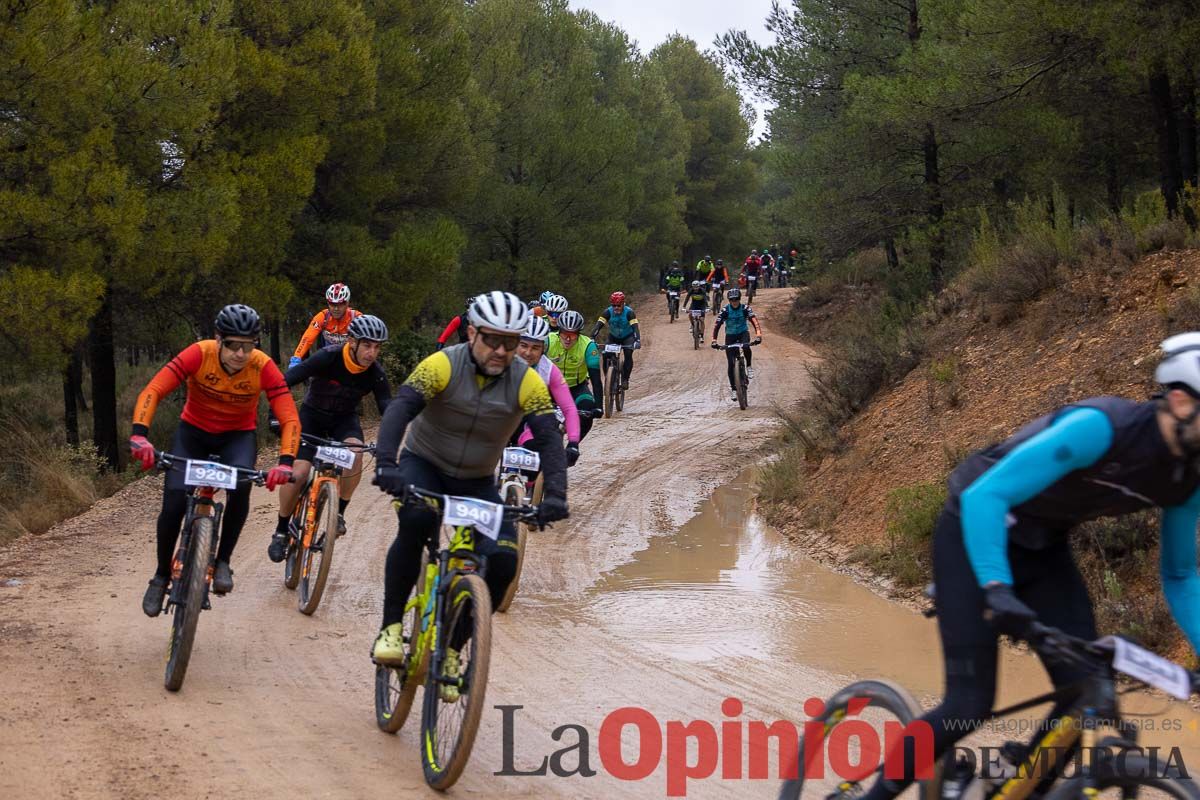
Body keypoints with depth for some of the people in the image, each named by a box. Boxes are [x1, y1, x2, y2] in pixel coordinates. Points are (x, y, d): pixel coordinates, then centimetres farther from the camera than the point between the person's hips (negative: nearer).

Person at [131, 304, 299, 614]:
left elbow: (289, 418, -28)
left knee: (240, 486, -32)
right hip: (193, 431, 0)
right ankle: (162, 575, 10)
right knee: (174, 504, -15)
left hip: (238, 435, 0)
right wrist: (139, 435, -47)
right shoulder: (199, 354, -27)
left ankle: (223, 561, -12)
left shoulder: (263, 367, -26)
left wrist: (286, 462, -44)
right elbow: (152, 391, -32)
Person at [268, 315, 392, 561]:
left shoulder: (376, 374, -18)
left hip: (345, 418, 2)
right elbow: (287, 380, -31)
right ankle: (281, 532, 4)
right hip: (313, 414, -2)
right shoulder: (329, 358, -27)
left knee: (355, 452, -32)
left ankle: (339, 512, -12)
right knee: (298, 473, -19)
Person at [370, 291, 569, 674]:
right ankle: (391, 628, -23)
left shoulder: (526, 381, -15)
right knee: (415, 522, -35)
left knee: (502, 560, -19)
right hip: (423, 466, -2)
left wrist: (555, 495, -39)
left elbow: (549, 439, -22)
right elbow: (399, 410, -31)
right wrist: (386, 465, -48)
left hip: (477, 482, 3)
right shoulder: (443, 365, -20)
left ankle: (452, 645, 1)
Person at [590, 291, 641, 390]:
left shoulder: (629, 312, -28)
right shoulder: (608, 312, -23)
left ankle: (625, 379, -10)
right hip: (613, 337, 2)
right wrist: (592, 338, -47)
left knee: (628, 355, -26)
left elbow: (635, 327, -37)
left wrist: (637, 341, -54)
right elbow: (598, 325, -31)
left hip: (628, 337, -2)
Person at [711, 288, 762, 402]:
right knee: (731, 364, -7)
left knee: (746, 347, -37)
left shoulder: (745, 308, -16)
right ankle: (734, 389, 3)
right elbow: (717, 325, -21)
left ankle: (749, 367, -9)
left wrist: (758, 333, -47)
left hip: (743, 333, -1)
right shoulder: (725, 311, -15)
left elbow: (753, 320, -29)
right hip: (730, 336, 1)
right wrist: (714, 340, -35)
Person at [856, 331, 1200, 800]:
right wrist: (996, 591, -49)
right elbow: (984, 496, -37)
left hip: (1044, 549, 7)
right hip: (974, 534, -7)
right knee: (971, 705, -13)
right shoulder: (1101, 427, -33)